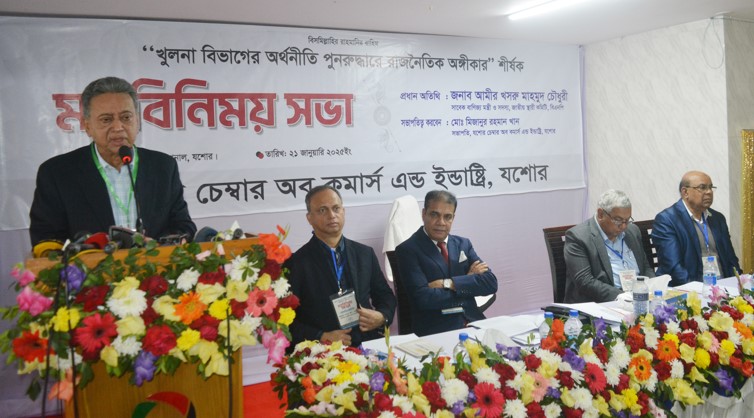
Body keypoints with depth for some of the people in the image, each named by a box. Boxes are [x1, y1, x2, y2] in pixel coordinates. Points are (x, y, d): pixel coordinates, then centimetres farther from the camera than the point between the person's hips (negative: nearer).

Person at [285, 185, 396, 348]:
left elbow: (386, 296, 19)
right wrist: (321, 338, -15)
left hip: (368, 346, 3)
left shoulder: (365, 253, 11)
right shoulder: (296, 263, -1)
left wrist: (382, 317, -1)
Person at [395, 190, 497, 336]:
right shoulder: (408, 250, -6)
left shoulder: (463, 244, 11)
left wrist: (449, 283, -13)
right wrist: (469, 282, -7)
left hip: (472, 322, 5)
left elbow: (490, 282, 0)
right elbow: (423, 298, -16)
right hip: (435, 330, -5)